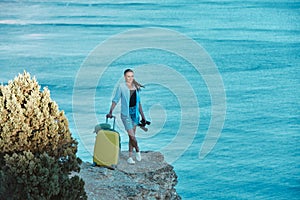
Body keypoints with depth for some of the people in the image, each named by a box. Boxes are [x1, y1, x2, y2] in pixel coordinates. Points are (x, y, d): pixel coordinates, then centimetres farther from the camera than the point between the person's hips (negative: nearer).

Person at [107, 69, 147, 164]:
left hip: (135, 112, 5)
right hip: (126, 113, -5)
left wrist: (142, 115, 14)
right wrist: (110, 112, -15)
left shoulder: (136, 87, 8)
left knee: (132, 135, 8)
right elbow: (115, 100, -5)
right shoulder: (121, 86, -6)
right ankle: (137, 150, 16)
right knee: (132, 135, -11)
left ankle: (130, 157, 16)